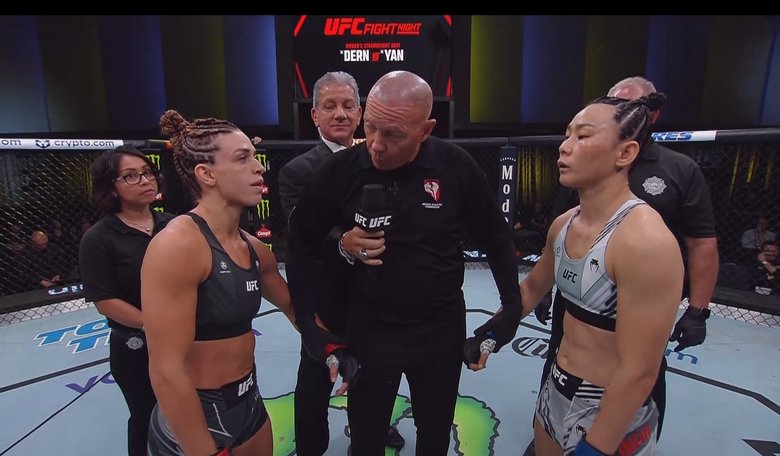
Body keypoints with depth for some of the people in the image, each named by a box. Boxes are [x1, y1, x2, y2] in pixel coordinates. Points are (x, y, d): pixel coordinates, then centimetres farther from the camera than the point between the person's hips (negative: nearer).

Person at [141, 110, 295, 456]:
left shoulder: (255, 248, 0)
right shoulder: (179, 244, -23)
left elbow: (290, 304, 17)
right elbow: (166, 372, -24)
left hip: (249, 403, 8)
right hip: (193, 422, -7)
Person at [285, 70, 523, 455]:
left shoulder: (456, 167, -15)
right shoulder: (339, 171, -15)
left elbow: (496, 241, -1)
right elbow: (300, 246, -3)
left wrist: (512, 305, 3)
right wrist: (309, 323, -5)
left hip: (442, 329, 1)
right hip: (368, 330, 0)